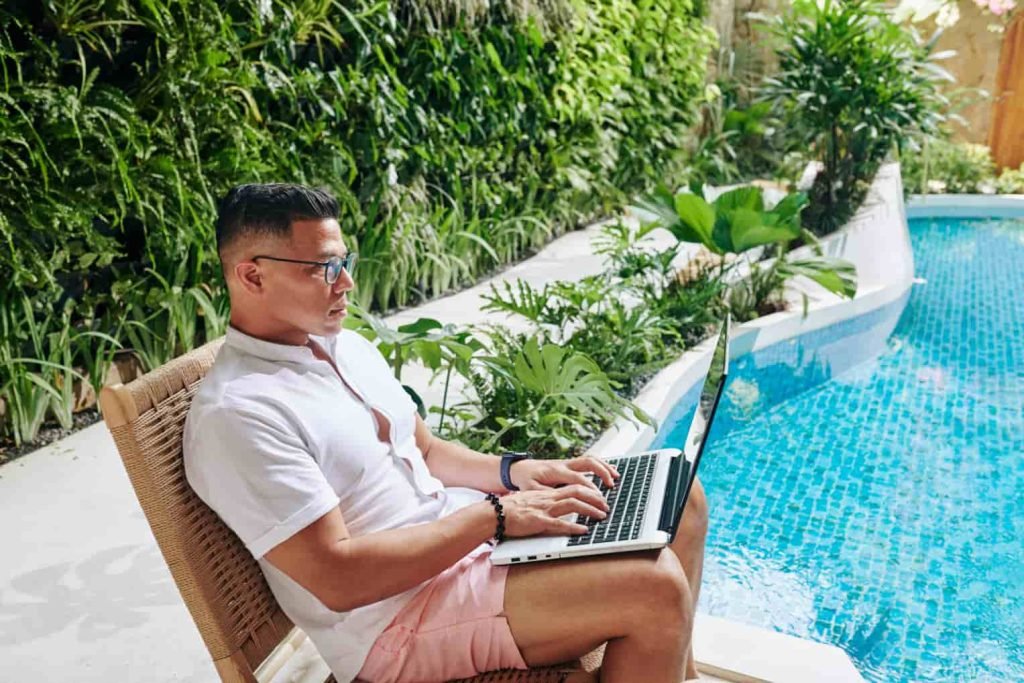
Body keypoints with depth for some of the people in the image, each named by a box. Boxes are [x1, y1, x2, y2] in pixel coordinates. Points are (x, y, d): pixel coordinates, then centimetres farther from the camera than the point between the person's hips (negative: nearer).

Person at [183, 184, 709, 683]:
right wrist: (494, 514, -22)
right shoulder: (235, 415, -19)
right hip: (396, 619, -8)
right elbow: (338, 580, -24)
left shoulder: (347, 347, 9)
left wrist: (512, 472, -2)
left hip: (462, 536, 9)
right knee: (657, 592, -23)